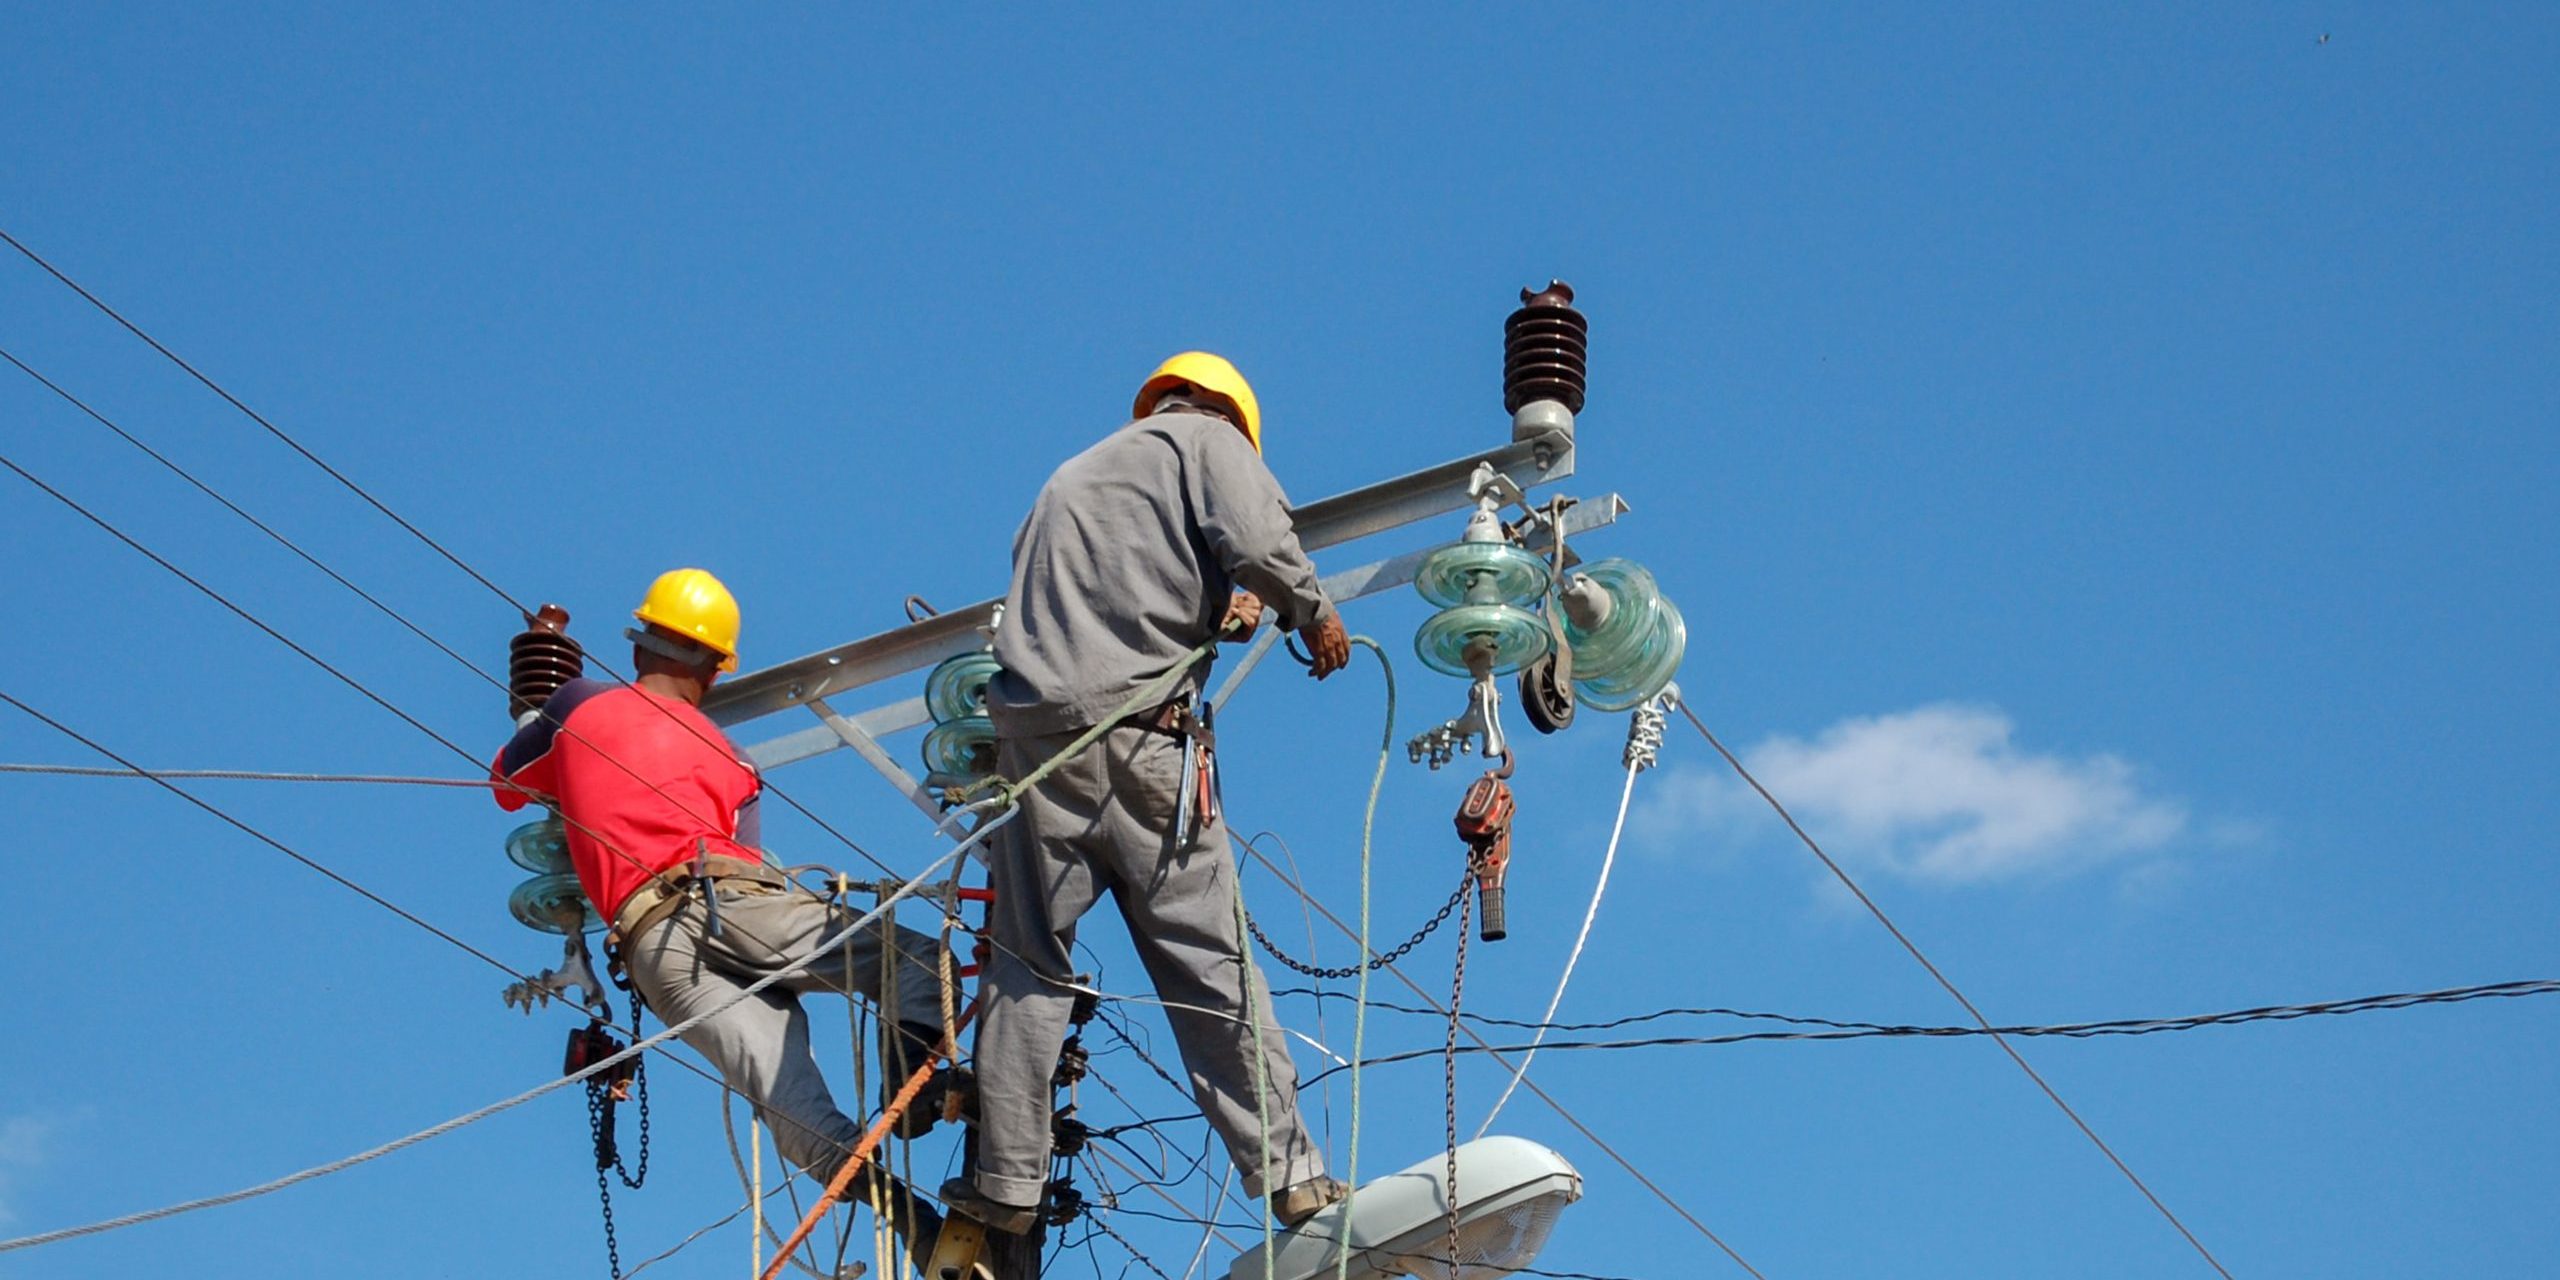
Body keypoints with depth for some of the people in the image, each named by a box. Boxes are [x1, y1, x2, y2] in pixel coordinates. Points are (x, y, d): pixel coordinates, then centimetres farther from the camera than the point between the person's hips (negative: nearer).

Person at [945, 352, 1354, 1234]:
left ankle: (1007, 1184, 3)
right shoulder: (1207, 440, 11)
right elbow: (1256, 540, -8)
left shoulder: (1070, 476, 30)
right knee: (1211, 965, -2)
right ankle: (1290, 1178, 0)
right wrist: (1312, 614, 8)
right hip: (1138, 734, -4)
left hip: (1034, 726, 4)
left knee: (1027, 965, 7)